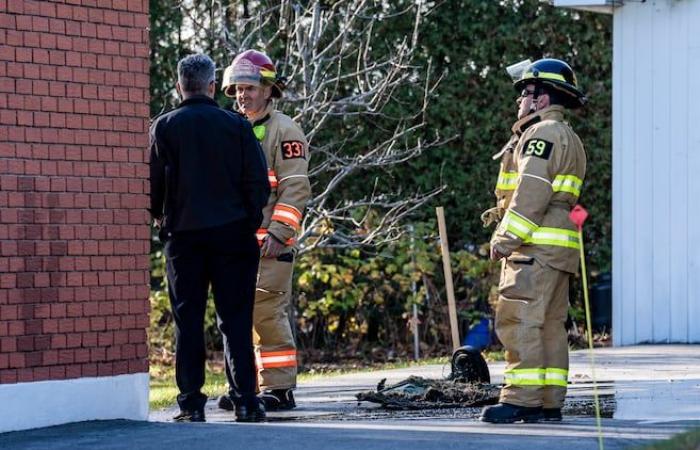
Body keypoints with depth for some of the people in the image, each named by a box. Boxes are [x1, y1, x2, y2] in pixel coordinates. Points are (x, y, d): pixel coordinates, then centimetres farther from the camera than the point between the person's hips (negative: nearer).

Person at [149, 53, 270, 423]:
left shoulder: (164, 127, -2)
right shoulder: (236, 125, 0)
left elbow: (152, 183, -2)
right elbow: (259, 181, -1)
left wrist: (160, 216, 16)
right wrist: (251, 220, 14)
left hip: (183, 235, 0)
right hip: (232, 232, 0)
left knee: (188, 320, 4)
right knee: (235, 319, 3)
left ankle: (191, 403, 1)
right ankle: (245, 401, -1)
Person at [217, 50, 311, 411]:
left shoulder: (284, 131, -2)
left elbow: (295, 188, -10)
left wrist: (277, 233, -18)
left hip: (269, 244, -7)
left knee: (267, 313, -11)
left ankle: (279, 388, -7)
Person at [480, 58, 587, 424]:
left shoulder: (543, 133, -8)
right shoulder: (568, 137, 25)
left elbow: (532, 191, -18)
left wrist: (507, 237, -17)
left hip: (536, 244, -11)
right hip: (556, 249, 11)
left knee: (519, 321, -13)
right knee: (550, 325, 9)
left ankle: (521, 399, -18)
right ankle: (549, 401, 9)